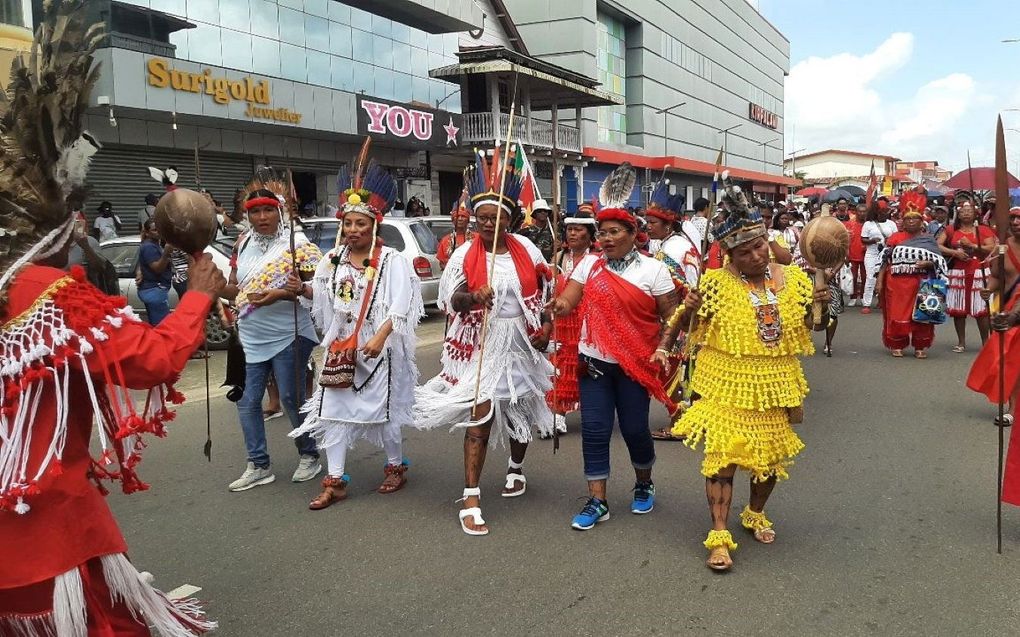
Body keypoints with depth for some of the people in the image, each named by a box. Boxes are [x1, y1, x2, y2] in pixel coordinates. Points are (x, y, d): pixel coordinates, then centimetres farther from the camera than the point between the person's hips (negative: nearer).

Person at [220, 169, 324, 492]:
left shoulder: (298, 243, -9)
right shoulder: (244, 244, 9)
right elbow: (235, 288, 15)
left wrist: (280, 294, -24)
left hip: (288, 337, -6)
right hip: (250, 339, 6)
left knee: (291, 398, 3)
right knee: (247, 401, 8)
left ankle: (309, 455, 24)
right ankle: (258, 465, 20)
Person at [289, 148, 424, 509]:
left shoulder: (392, 260, -8)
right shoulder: (334, 258, 8)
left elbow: (400, 308, -15)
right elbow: (323, 297, 20)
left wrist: (381, 337, -27)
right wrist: (303, 289, -1)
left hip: (378, 348, -5)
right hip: (339, 346, 5)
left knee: (382, 409, 5)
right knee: (334, 411, 4)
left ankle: (396, 466, 28)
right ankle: (335, 481, 13)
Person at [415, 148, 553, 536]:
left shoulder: (526, 248, 0)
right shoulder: (465, 253, -6)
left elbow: (547, 289, 10)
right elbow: (448, 300, -7)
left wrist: (546, 324, 0)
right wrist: (473, 297, -27)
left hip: (521, 341, 3)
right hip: (480, 344, -3)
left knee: (521, 409, 17)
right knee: (479, 414, -11)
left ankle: (516, 468, 44)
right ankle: (471, 499, -6)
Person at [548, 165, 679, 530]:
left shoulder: (653, 269, -4)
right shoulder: (589, 264, 4)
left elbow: (671, 316, -2)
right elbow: (567, 301, -2)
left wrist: (662, 349, -16)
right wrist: (558, 305, -25)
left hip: (635, 362, -2)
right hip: (593, 360, 3)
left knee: (634, 429, 6)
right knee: (594, 429, 2)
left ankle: (644, 485, 34)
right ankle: (597, 501, 12)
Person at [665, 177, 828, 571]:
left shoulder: (793, 278, 1)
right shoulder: (716, 283, -11)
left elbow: (807, 328, 12)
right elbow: (683, 323, -3)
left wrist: (817, 305, -7)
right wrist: (688, 309, -24)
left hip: (775, 385, 4)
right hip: (727, 386, -4)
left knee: (772, 453, 16)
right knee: (722, 453, -5)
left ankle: (755, 514, 40)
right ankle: (719, 534, 6)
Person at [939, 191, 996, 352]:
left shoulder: (983, 230, 4)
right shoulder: (951, 230, 8)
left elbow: (991, 248, -6)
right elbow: (937, 246, 0)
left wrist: (971, 245, -14)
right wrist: (955, 252, -11)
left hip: (979, 274, -1)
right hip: (957, 274, 2)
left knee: (981, 309, -2)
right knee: (958, 309, 4)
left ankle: (986, 342, 7)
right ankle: (961, 342, 14)